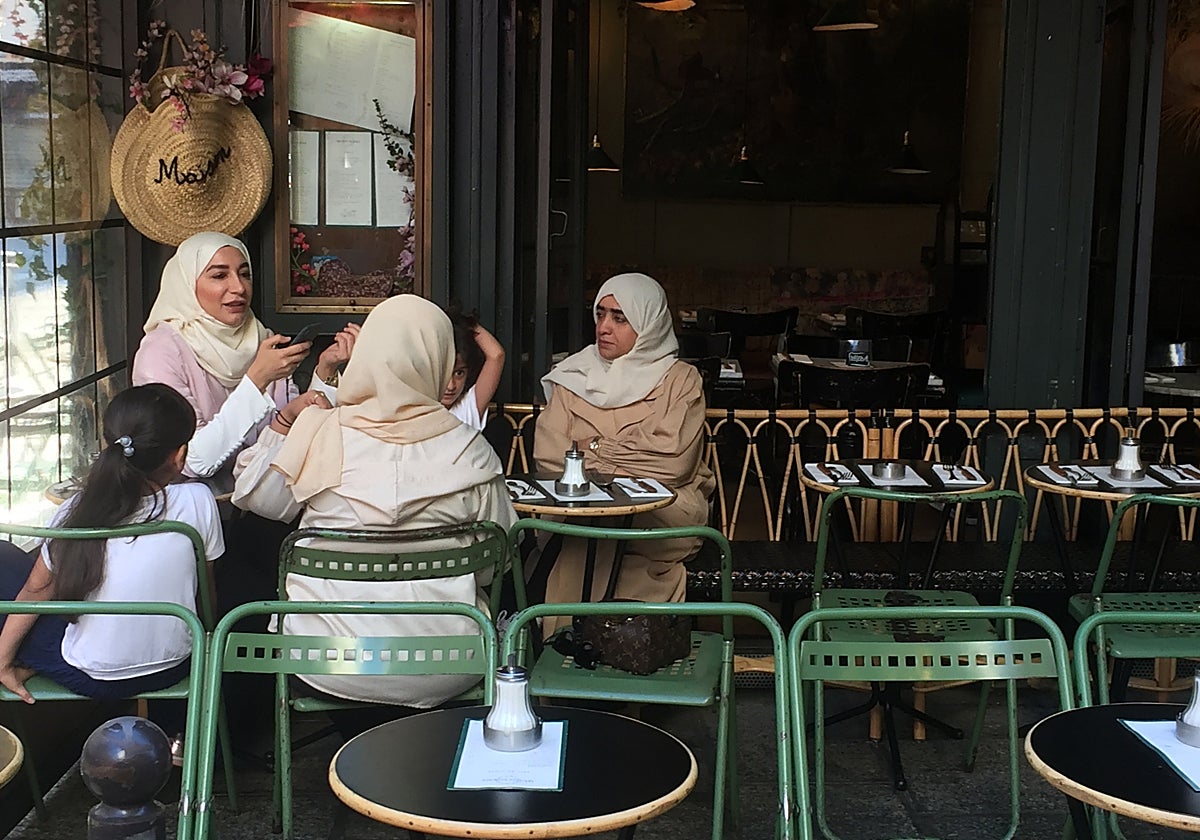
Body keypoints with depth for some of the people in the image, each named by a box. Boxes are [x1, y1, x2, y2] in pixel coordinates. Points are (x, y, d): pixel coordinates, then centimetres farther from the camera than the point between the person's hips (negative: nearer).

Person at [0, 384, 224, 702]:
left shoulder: (77, 512, -18)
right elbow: (205, 585, -3)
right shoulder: (197, 501, -18)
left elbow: (34, 593, -5)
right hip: (173, 669, 3)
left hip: (92, 679, -3)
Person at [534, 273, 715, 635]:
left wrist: (596, 449, -4)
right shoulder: (573, 378, 16)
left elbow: (673, 461, -10)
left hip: (666, 508, -2)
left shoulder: (680, 380, 7)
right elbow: (549, 456, 0)